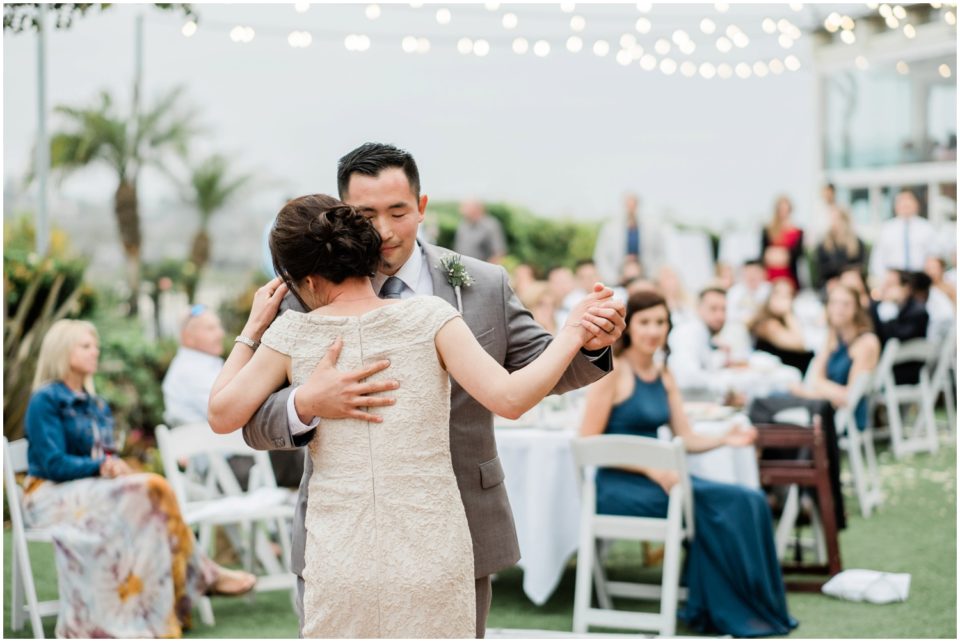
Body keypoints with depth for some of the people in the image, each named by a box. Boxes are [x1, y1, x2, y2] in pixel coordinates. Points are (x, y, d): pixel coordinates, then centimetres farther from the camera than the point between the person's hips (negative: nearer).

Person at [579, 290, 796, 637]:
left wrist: (725, 438, -9)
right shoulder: (612, 372, -8)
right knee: (712, 506, -26)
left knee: (748, 502, -14)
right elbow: (588, 442, -13)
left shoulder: (664, 377, 15)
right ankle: (729, 613, -11)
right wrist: (650, 470, -20)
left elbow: (686, 438, 13)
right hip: (618, 486, -7)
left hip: (654, 477, 7)